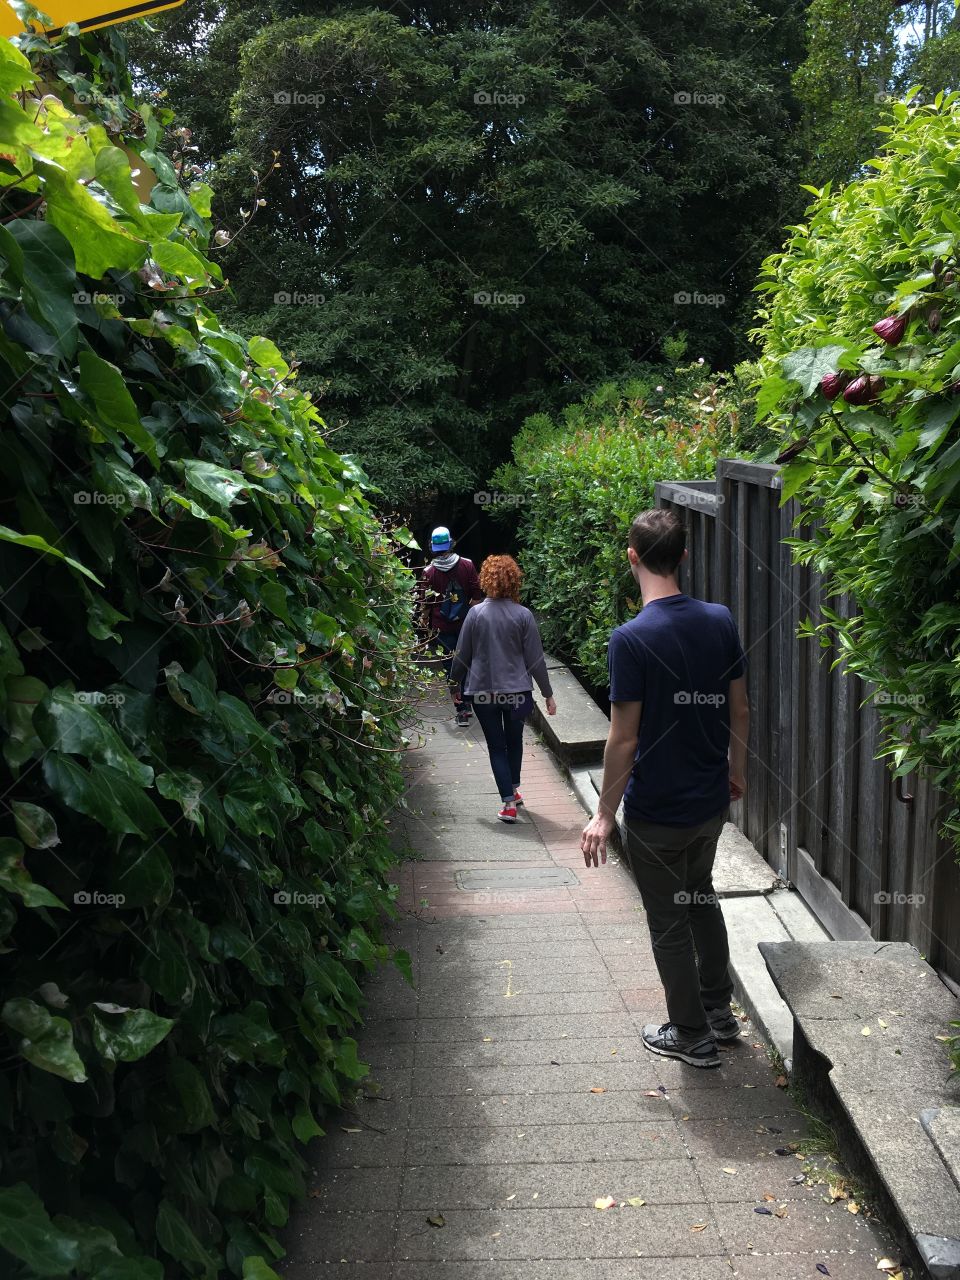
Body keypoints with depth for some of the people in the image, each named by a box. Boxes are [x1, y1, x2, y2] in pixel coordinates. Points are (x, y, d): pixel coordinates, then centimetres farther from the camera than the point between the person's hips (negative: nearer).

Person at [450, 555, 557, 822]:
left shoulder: (476, 613, -8)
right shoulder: (523, 615, -9)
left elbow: (462, 655, -1)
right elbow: (535, 659, -6)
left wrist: (455, 680, 17)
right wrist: (548, 694, 3)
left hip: (483, 691, 0)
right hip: (516, 690, 0)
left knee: (496, 746, 7)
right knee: (515, 740, 22)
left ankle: (509, 803, 2)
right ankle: (513, 790, 37)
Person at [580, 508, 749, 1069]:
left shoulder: (631, 638, -22)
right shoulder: (720, 621, -5)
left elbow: (625, 739, -20)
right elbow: (740, 709, 4)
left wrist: (606, 814, -9)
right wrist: (736, 770, 20)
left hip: (656, 814, -6)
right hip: (712, 801, 6)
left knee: (670, 923, 12)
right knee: (700, 896, 27)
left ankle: (694, 1036, 27)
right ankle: (720, 1011, 40)